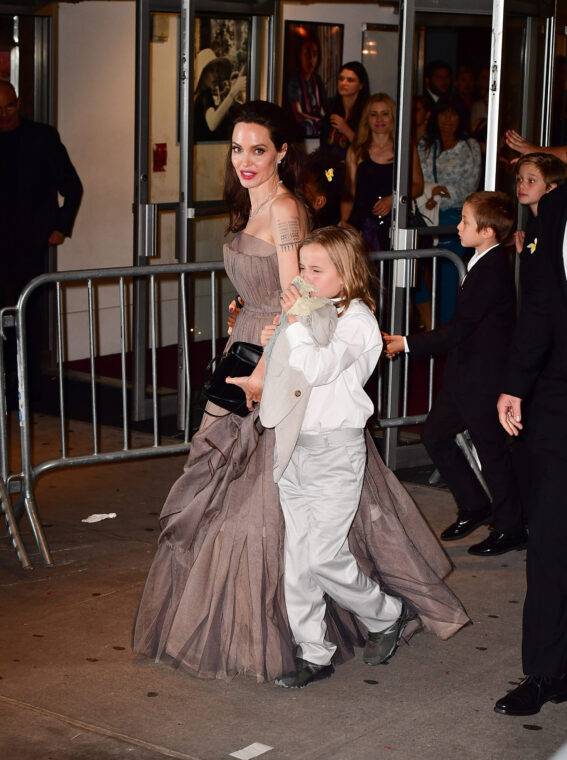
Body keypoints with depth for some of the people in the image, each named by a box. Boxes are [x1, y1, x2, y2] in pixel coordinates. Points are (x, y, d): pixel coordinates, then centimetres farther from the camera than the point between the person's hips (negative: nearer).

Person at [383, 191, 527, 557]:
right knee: (435, 435, 15)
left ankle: (511, 528, 17)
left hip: (483, 379, -10)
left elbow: (460, 328, -23)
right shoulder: (485, 263, 8)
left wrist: (408, 344, -16)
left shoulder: (493, 272, -22)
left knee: (491, 449, 2)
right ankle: (475, 505, 29)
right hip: (465, 375, 10)